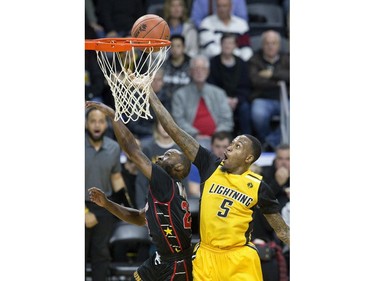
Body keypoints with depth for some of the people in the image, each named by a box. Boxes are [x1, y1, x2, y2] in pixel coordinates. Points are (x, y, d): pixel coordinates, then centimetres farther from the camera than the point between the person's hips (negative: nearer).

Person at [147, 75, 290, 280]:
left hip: (239, 259, -2)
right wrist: (150, 93, -6)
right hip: (206, 255, 2)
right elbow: (175, 132, -2)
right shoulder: (210, 167, 0)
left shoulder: (258, 186, -3)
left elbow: (281, 230, 5)